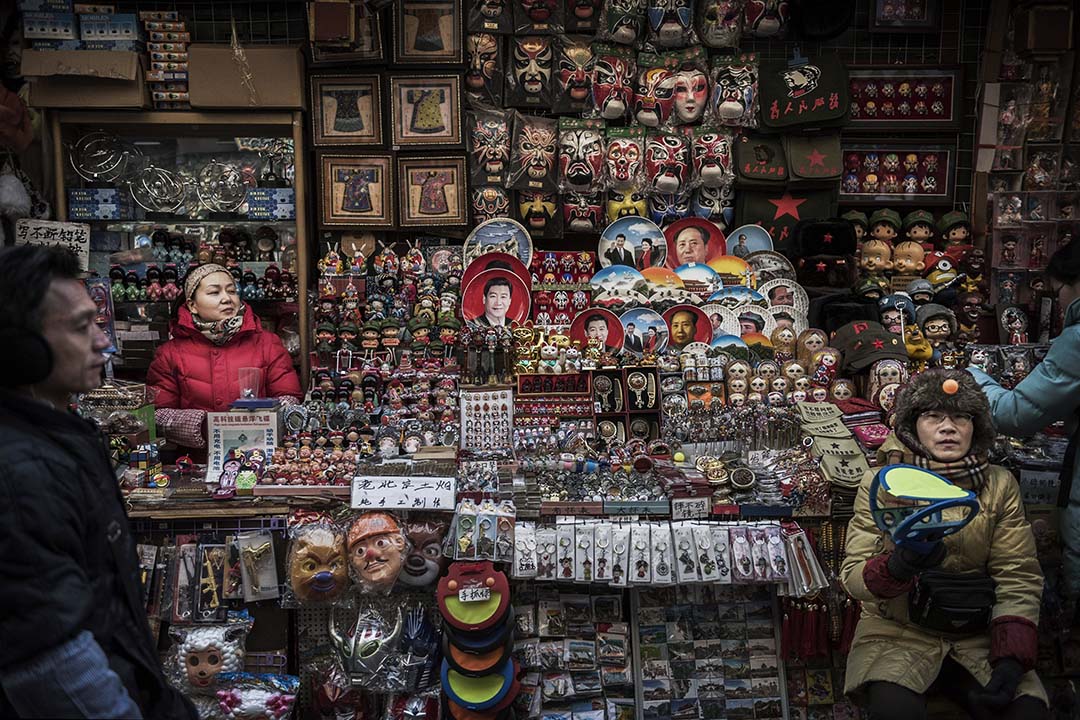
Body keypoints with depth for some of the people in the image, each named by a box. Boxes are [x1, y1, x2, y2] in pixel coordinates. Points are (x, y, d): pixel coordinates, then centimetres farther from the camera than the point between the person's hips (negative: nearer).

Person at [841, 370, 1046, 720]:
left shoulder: (999, 484, 3)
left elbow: (1018, 579, 0)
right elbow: (852, 575, -8)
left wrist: (1011, 658, -14)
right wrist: (897, 566, -30)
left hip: (978, 635, 3)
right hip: (899, 632, -3)